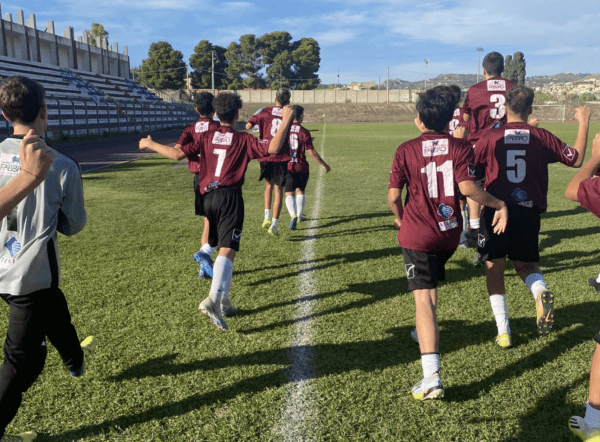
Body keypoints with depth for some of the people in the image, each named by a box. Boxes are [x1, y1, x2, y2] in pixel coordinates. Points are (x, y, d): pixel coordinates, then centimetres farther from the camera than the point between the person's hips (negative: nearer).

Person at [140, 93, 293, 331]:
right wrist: (285, 122, -3)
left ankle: (224, 302, 23)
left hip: (209, 197, 4)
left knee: (223, 249, 17)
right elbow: (272, 148, -11)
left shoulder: (206, 137, 10)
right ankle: (213, 299, -30)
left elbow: (179, 154, -1)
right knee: (227, 251, -11)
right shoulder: (243, 139, 2)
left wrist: (150, 144, 12)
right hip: (230, 197, -4)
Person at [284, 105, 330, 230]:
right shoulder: (304, 132, -8)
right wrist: (324, 164, 2)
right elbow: (311, 152, -8)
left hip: (287, 167, 1)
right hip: (302, 168, 0)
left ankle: (293, 215, -22)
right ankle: (299, 215, 31)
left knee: (289, 194, 2)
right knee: (300, 191, 20)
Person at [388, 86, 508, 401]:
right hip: (449, 232, 4)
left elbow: (393, 195, -7)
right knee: (431, 285, 30)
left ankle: (431, 376, -15)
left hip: (416, 234, -3)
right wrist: (499, 204, -2)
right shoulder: (461, 147, -2)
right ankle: (426, 332, 49)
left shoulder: (406, 150, -5)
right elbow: (467, 188, -15)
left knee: (423, 298, -7)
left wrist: (399, 217, 13)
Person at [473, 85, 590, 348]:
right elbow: (576, 159, 9)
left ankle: (503, 331, 8)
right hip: (528, 211, 2)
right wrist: (583, 123, 19)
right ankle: (541, 293, -14)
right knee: (525, 264, 20)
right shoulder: (541, 137, 0)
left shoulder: (490, 137, -5)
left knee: (494, 268, 10)